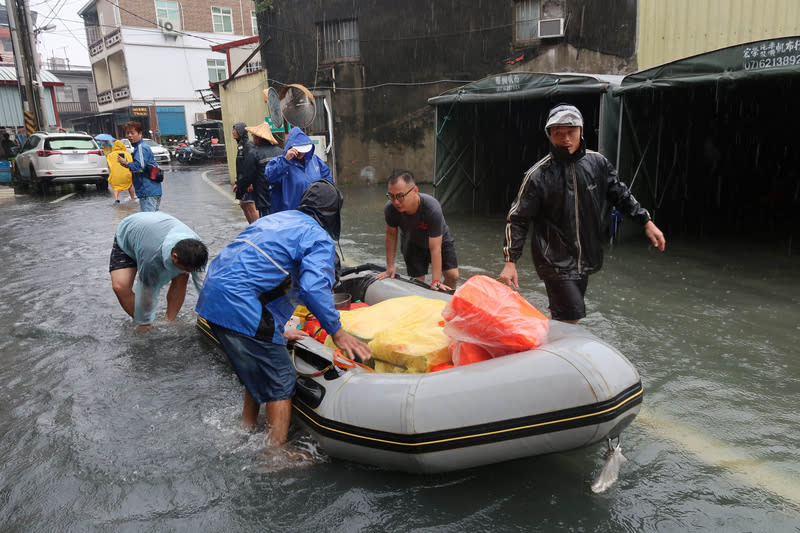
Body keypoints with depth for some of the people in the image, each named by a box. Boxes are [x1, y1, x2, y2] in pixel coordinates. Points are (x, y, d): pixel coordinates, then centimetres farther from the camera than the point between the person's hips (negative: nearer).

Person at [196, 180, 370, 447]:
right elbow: (313, 288, -21)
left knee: (258, 372, 24)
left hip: (212, 297, 10)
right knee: (281, 381, 2)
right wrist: (337, 332, -10)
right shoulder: (319, 238, -3)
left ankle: (246, 433, 36)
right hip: (241, 306, -9)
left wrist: (275, 332, 31)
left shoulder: (273, 219, 24)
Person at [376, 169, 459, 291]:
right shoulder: (390, 209, -32)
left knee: (453, 276, -9)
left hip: (438, 240, -1)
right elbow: (391, 234, -11)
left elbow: (435, 248, -37)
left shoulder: (432, 209, -41)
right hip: (412, 244, 2)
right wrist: (390, 266, -8)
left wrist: (435, 281, -37)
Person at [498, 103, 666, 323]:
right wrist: (510, 262, -14)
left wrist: (647, 222, 10)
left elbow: (621, 195, 16)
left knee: (562, 316, 14)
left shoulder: (597, 163, 1)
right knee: (571, 316, -13)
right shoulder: (538, 175, -12)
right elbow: (517, 219, -9)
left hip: (585, 260, 5)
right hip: (556, 261, -5)